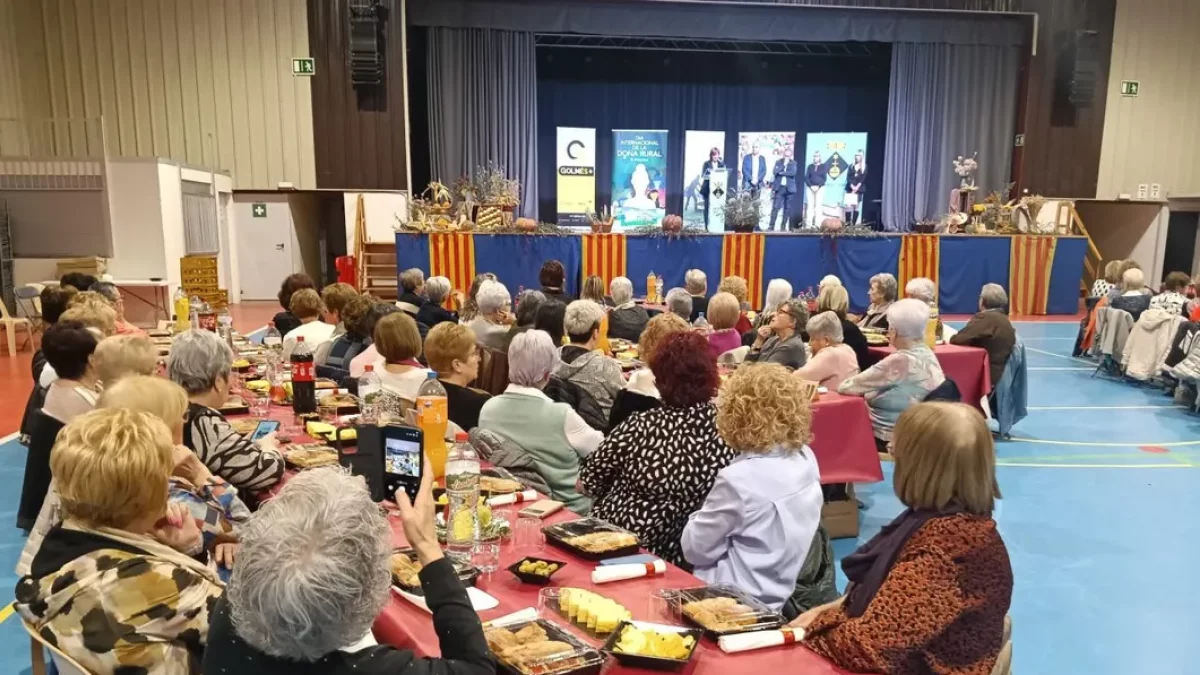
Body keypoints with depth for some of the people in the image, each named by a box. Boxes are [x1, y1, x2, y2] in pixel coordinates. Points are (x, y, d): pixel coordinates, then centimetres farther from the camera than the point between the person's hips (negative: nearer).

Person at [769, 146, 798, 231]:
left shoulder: (793, 163, 6)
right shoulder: (778, 162, 7)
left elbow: (793, 173, -10)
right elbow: (775, 172, -8)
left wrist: (782, 173, -9)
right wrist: (783, 164, -10)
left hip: (789, 188, 1)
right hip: (779, 187, -1)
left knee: (787, 208, 2)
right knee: (775, 207, -7)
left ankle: (783, 226, 8)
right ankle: (771, 226, -6)